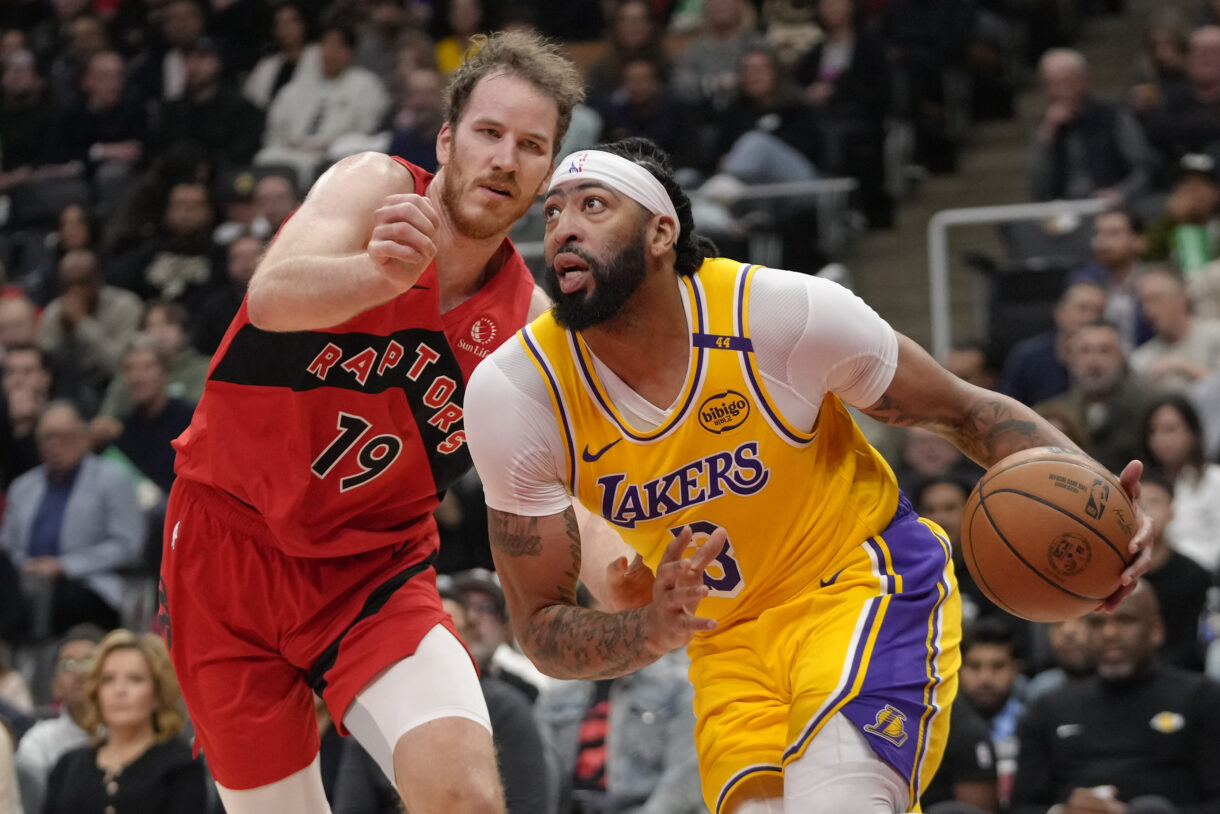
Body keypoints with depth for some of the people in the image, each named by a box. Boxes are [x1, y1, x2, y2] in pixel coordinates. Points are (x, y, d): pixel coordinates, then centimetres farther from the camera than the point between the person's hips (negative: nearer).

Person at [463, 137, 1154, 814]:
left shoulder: (781, 311, -21)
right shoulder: (512, 394, -15)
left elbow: (968, 411, -6)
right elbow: (541, 628, -8)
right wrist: (650, 633, -30)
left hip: (867, 581, -4)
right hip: (729, 642, 4)